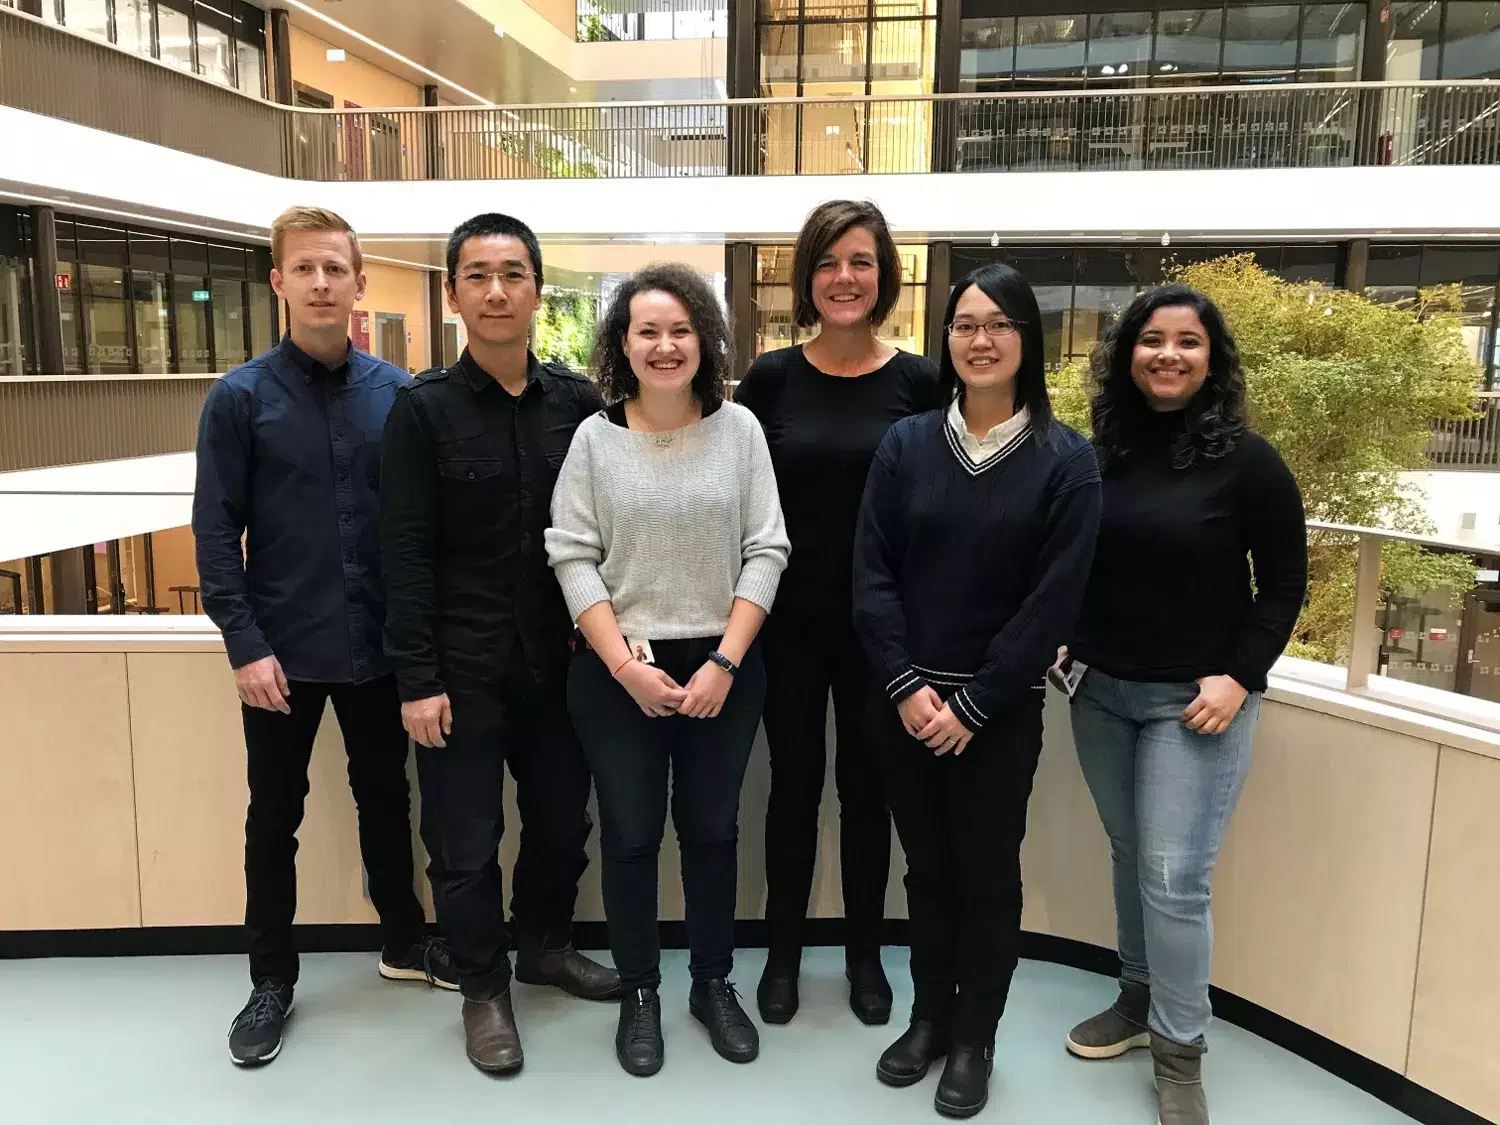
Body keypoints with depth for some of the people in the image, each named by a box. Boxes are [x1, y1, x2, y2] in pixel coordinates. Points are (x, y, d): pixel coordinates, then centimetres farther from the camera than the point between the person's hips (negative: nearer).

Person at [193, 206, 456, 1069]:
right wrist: (246, 644, -11)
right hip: (283, 649, -1)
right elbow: (217, 532, -7)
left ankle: (405, 943, 36)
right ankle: (272, 980, 29)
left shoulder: (398, 392, -1)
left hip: (376, 643, 2)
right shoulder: (240, 397, -6)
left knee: (386, 799, 16)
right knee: (275, 818, 12)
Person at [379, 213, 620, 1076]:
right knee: (466, 841, 8)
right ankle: (484, 989, 29)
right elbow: (407, 554, -8)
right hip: (463, 666, -3)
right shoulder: (424, 409, -6)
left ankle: (546, 946, 41)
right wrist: (417, 678, -12)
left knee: (564, 818, 16)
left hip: (556, 658, 3)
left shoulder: (579, 402, 2)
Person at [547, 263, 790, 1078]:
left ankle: (714, 985, 33)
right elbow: (572, 557, -5)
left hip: (723, 668, 1)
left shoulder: (740, 429, -1)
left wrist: (725, 662, -11)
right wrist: (628, 666, -13)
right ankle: (639, 995, 30)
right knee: (630, 834, 10)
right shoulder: (594, 438, -2)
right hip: (617, 672, 0)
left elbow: (766, 551, -4)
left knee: (712, 829, 14)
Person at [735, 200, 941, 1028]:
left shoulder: (919, 381, -3)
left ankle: (865, 956, 32)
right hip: (790, 620, 0)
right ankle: (783, 955, 30)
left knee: (868, 786, 13)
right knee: (794, 783, 11)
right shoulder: (770, 378, -2)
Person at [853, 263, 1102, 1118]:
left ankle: (975, 1040, 30)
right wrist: (907, 687, -11)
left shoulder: (1067, 460, -5)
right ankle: (929, 1016, 35)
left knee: (988, 874, 11)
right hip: (907, 702, 2)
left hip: (1002, 710, -2)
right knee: (927, 868, 15)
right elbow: (872, 575, -2)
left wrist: (972, 704, -12)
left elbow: (1055, 599, -10)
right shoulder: (906, 445, 2)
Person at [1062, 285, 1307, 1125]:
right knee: (1130, 858, 15)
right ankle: (1140, 1001, 33)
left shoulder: (1247, 460, -8)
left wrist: (1240, 676, -12)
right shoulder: (1101, 452, 3)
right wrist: (1061, 645, 0)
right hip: (1101, 692, 4)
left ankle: (1181, 1055, 13)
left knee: (1175, 876, -3)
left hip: (1196, 698, -4)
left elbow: (1286, 582, -4)